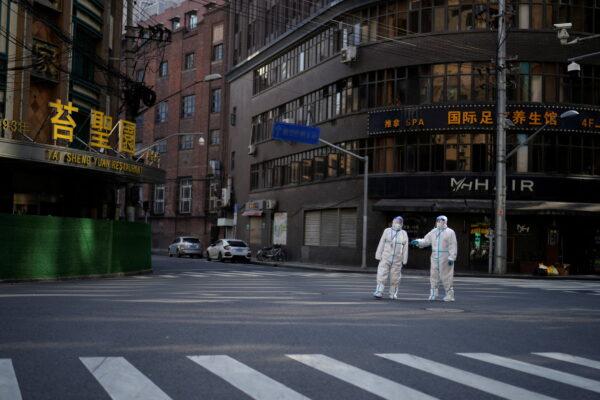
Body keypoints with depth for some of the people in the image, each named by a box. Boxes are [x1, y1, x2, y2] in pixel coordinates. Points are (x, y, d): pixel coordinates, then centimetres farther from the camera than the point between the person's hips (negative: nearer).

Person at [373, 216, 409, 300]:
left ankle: (393, 294, 13)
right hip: (385, 258, 0)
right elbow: (381, 244, 5)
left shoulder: (404, 234, 6)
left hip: (397, 260, 0)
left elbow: (405, 248, 5)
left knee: (395, 277, 3)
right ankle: (379, 292, -7)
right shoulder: (387, 231, 5)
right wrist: (378, 255, 0)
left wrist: (404, 260, 1)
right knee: (382, 275, -7)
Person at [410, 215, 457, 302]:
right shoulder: (433, 232, 13)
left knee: (446, 277, -3)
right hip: (435, 257, 5)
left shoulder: (450, 232, -3)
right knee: (433, 275, 7)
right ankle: (433, 294, 16)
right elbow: (425, 241, 11)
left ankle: (450, 295, 6)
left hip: (445, 258, -5)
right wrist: (418, 242, -7)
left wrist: (451, 258, -15)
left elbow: (453, 246, -8)